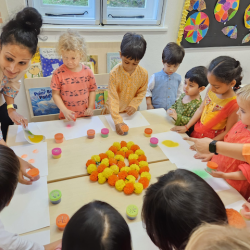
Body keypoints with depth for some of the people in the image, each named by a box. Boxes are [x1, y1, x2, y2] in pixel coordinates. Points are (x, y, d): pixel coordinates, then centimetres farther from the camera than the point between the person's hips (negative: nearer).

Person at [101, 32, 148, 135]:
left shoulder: (143, 73, -15)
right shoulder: (114, 73, -25)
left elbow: (142, 92, 0)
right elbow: (113, 98, -26)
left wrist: (134, 105, -19)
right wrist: (117, 121, -32)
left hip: (130, 112, 2)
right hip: (113, 111, -2)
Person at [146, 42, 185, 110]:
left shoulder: (178, 78, 4)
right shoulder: (155, 77, -6)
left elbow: (179, 94, 15)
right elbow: (147, 90, 1)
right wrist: (149, 105, -2)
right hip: (156, 110, -3)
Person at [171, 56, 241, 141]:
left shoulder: (234, 104, -23)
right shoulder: (211, 90, -6)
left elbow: (228, 132, -17)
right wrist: (186, 127, 6)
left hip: (212, 138, -5)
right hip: (196, 132, 5)